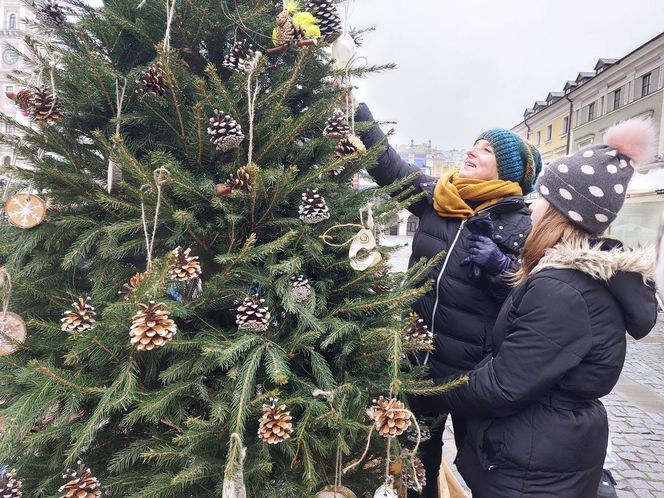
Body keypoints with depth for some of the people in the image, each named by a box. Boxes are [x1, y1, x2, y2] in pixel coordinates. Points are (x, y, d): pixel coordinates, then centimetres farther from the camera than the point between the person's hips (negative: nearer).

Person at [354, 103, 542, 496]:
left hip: (475, 366, -4)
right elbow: (388, 163, -1)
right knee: (419, 448, 25)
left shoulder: (520, 223, -9)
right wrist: (356, 107, -6)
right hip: (420, 352, 4)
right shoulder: (435, 197, 1)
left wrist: (497, 265, -27)